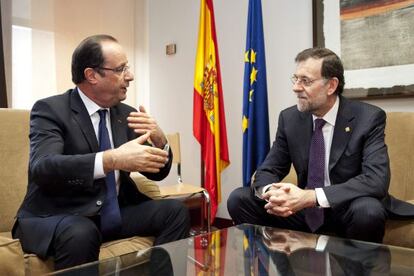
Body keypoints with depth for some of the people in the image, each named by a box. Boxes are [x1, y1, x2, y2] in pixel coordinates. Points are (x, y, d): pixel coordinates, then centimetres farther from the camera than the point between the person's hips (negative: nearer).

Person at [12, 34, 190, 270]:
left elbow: (157, 172, 9)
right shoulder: (50, 109, -9)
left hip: (116, 213, 5)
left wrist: (159, 141, -14)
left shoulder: (126, 114, 6)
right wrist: (111, 160, -41)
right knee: (81, 234, -36)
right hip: (58, 216, -5)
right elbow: (42, 167, -27)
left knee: (176, 211, -13)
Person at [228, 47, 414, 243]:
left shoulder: (368, 118, -13)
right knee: (239, 199, -13)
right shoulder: (289, 118, -2)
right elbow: (268, 170, 0)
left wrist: (311, 196, -36)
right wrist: (271, 192, -26)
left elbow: (376, 180, -25)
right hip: (306, 212, 3)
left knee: (368, 210, -36)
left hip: (349, 212, -3)